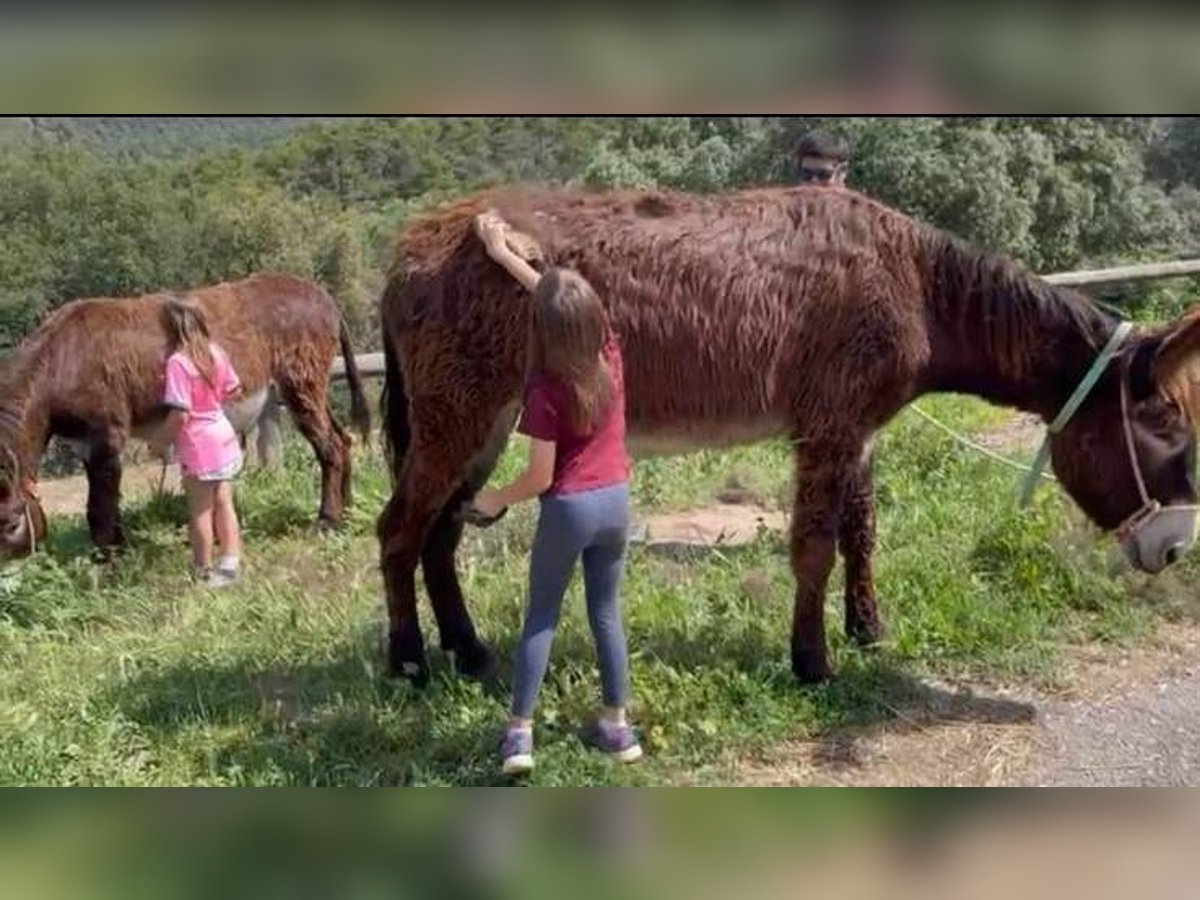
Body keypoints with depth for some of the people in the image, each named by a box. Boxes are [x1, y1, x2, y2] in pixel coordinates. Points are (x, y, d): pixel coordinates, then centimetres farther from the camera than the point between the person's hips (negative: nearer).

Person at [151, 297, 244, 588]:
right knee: (223, 503, 14)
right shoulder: (215, 352, 0)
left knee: (200, 510, 6)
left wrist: (161, 443, -9)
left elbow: (180, 414, -22)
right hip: (223, 435, 7)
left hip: (198, 444, -6)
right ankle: (229, 565, 20)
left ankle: (204, 572, 17)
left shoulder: (178, 362, -20)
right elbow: (234, 391, 9)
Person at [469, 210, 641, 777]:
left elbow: (540, 477, -16)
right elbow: (567, 301, 9)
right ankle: (616, 726, 22)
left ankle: (519, 733, 9)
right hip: (616, 501, 5)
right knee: (606, 613, 17)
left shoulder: (547, 391, -19)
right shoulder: (610, 356, -5)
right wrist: (504, 254, 16)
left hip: (568, 509, -5)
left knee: (541, 616, 9)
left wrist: (494, 500, 2)